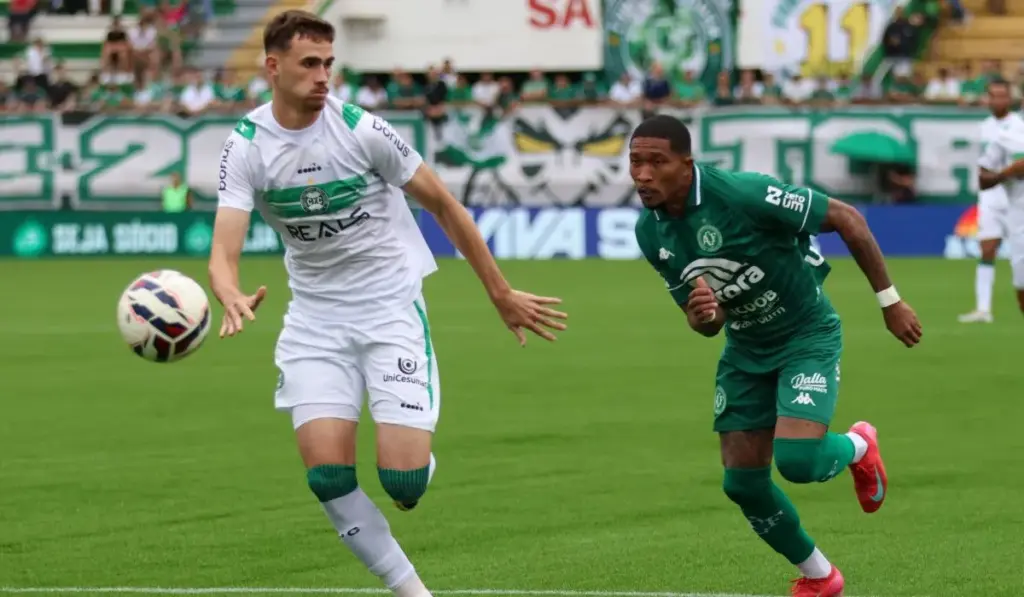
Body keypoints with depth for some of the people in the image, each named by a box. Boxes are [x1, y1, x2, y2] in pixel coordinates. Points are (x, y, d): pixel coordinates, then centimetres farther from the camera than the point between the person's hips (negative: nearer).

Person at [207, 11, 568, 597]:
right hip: (316, 316, 2)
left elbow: (444, 205, -2)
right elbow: (224, 251, -17)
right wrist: (233, 299, -42)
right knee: (327, 474, -12)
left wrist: (502, 294, 0)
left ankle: (419, 459, 25)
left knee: (403, 480, -13)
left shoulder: (362, 130, -13)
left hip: (391, 304, -2)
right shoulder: (247, 147, -9)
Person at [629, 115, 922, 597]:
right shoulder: (650, 231, -7)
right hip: (745, 349, 6)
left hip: (808, 335, -6)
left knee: (797, 460, -24)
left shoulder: (741, 194, -28)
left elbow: (845, 218, -19)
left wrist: (889, 300, -14)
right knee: (742, 482, 2)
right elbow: (705, 324, 2)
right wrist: (703, 316, -24)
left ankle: (857, 447, 14)